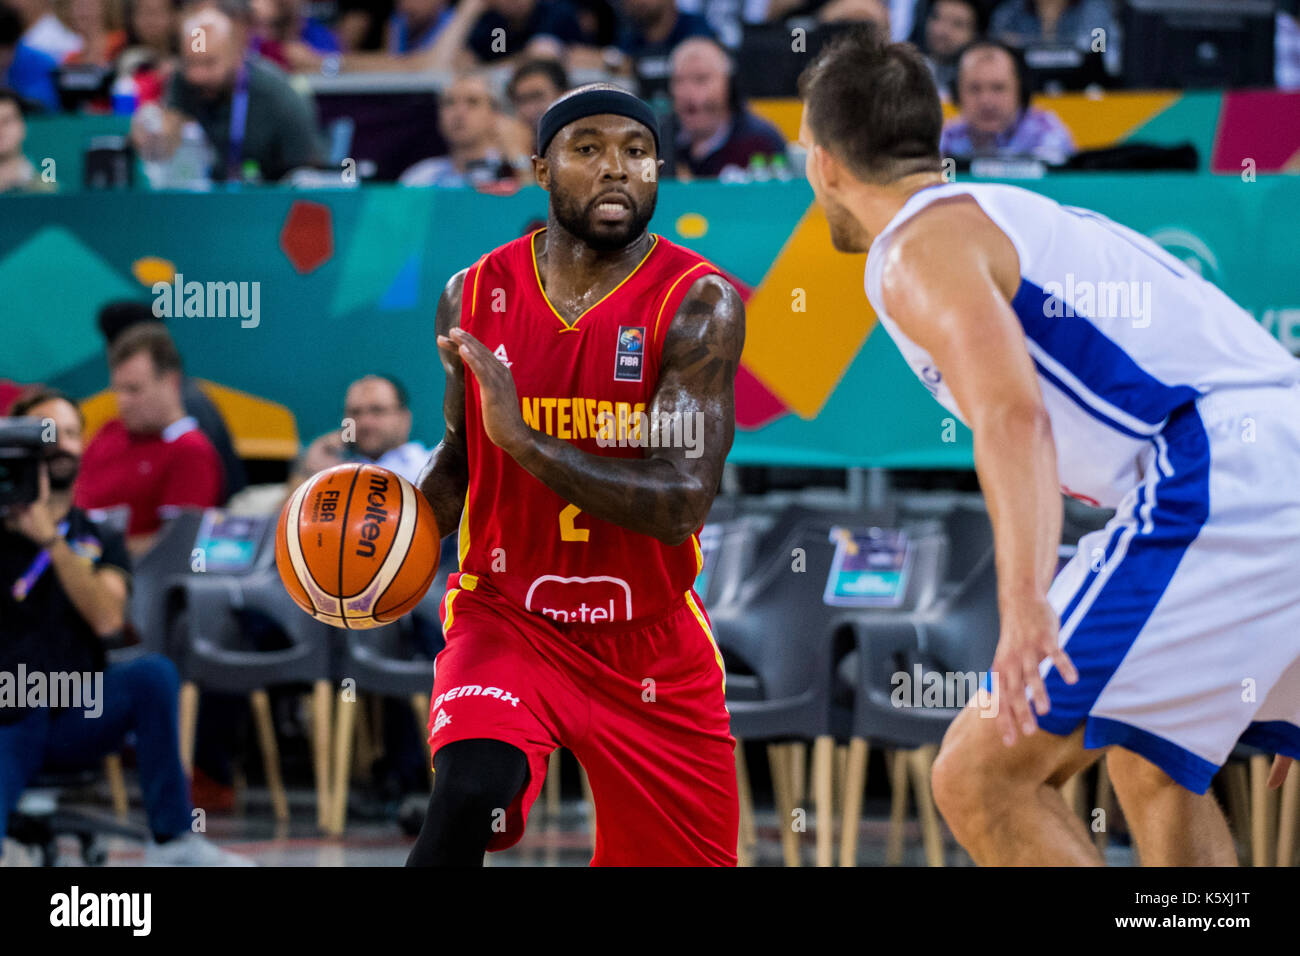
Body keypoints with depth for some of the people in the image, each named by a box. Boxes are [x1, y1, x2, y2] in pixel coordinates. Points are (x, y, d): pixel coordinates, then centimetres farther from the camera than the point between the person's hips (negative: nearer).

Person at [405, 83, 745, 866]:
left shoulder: (699, 304, -14)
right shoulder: (476, 296, -3)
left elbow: (680, 503, -23)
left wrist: (525, 440, -33)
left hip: (652, 642, 0)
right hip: (507, 616, 0)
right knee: (469, 794, -29)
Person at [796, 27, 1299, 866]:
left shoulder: (920, 247, 1)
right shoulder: (1024, 216, 30)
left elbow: (1013, 415, -18)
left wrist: (1026, 605, -30)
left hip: (1224, 488, -9)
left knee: (980, 779, -7)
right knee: (1147, 761, 30)